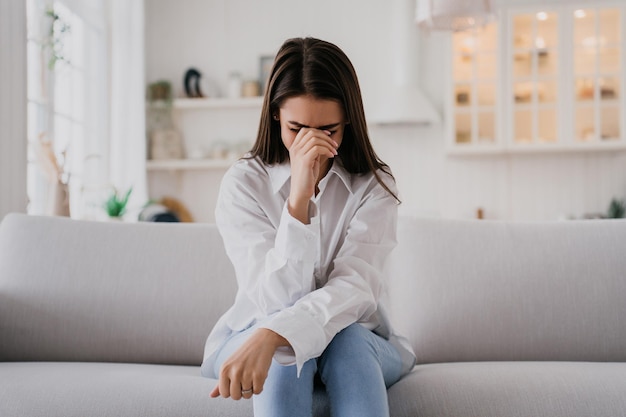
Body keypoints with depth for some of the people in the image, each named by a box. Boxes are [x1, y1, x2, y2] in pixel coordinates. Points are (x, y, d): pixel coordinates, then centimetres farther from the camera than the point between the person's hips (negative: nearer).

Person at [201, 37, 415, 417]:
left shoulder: (375, 186, -8)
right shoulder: (243, 183, -10)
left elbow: (353, 289, -24)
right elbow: (274, 301, -20)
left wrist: (272, 335, -42)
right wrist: (299, 198, -31)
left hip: (357, 344, 1)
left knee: (349, 340, -33)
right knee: (286, 351, -34)